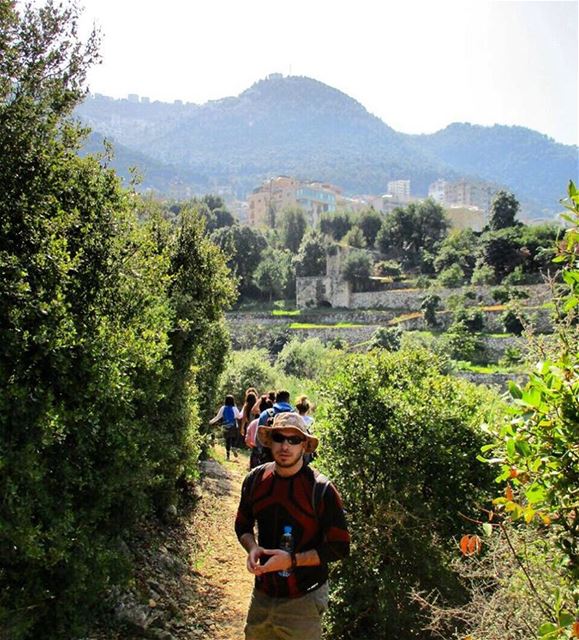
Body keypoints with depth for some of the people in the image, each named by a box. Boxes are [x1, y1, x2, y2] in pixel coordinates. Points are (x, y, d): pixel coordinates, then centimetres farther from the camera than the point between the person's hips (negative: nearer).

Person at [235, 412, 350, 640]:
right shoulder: (255, 480, -3)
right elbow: (243, 524, 12)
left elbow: (340, 547, -13)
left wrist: (292, 560, -22)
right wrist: (252, 547, -10)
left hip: (303, 601, -4)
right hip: (262, 595, 5)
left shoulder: (321, 490, -17)